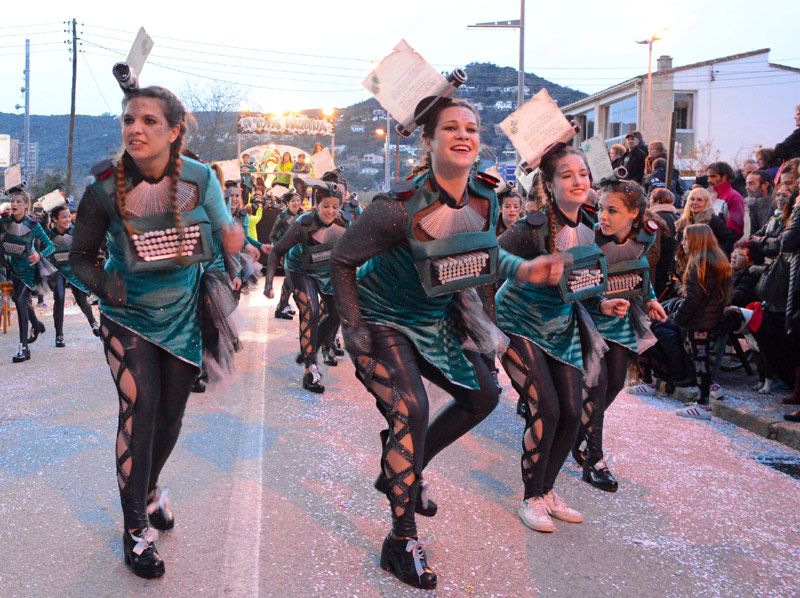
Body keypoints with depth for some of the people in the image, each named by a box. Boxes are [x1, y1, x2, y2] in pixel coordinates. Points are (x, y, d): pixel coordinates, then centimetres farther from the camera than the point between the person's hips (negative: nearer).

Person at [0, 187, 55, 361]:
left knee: (20, 301, -19)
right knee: (22, 301, 20)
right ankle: (36, 325, 50)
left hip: (28, 268, -5)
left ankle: (23, 347, -19)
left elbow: (50, 246, -15)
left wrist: (39, 255, -33)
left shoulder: (33, 225, -17)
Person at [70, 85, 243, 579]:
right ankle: (137, 528, 5)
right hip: (128, 316, -2)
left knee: (172, 413, 14)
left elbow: (229, 237, -1)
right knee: (139, 407, -12)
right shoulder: (105, 188, -16)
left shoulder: (200, 178, -13)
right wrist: (102, 282, -22)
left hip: (183, 315, 2)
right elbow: (82, 256, -5)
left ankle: (149, 488, 44)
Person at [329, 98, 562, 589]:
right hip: (382, 320, -7)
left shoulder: (486, 200, -10)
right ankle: (402, 542, -7)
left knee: (483, 396, 12)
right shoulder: (400, 207, -29)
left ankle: (403, 473, 30)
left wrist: (522, 270, 0)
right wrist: (354, 327, -18)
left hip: (436, 321, 8)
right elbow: (343, 261, -17)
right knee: (411, 409, -23)